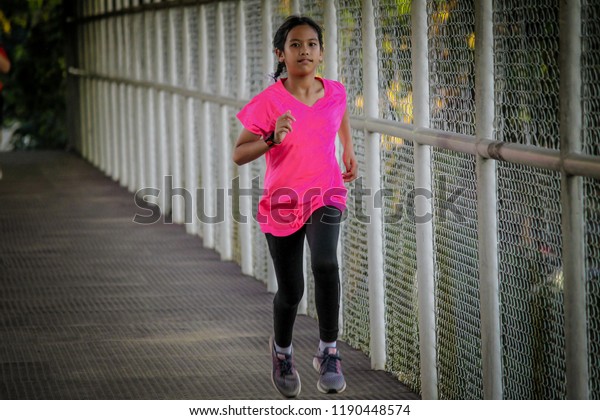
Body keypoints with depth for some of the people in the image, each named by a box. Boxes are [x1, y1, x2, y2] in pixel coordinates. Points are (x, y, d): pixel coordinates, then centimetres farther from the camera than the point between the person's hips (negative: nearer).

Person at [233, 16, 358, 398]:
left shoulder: (335, 92, -2)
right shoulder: (269, 102, -14)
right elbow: (239, 155, -15)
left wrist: (349, 150, 20)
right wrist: (272, 139, -30)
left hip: (325, 196, 1)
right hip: (283, 202, -1)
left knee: (325, 264, -28)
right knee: (291, 291, 8)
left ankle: (329, 352, -14)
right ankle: (282, 350, 40)